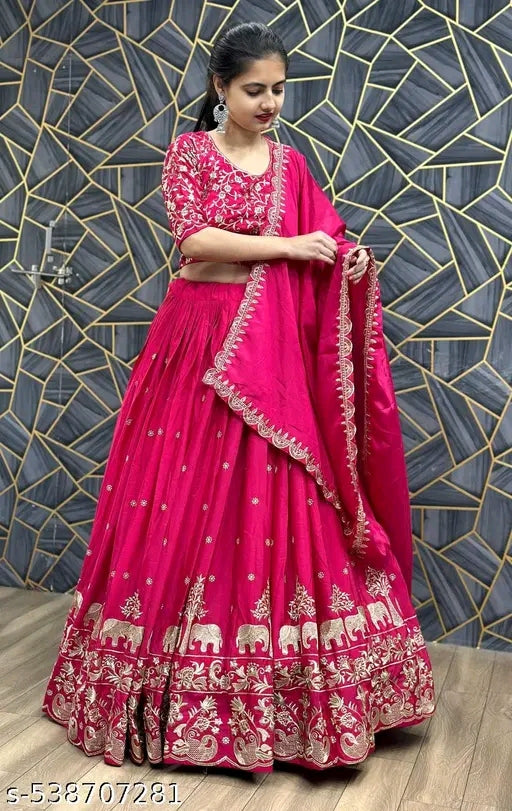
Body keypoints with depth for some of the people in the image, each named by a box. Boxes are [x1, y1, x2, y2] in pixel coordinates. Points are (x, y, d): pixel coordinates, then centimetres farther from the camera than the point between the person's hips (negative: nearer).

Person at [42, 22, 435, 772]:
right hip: (201, 343, -3)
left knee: (274, 503, 1)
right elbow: (192, 238, -11)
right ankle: (183, 681, 14)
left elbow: (328, 239, 11)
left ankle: (268, 689, 14)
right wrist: (283, 246, -13)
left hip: (275, 351, 3)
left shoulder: (290, 162, 13)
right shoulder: (188, 152, 3)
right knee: (187, 503, -2)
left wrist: (352, 260, -11)